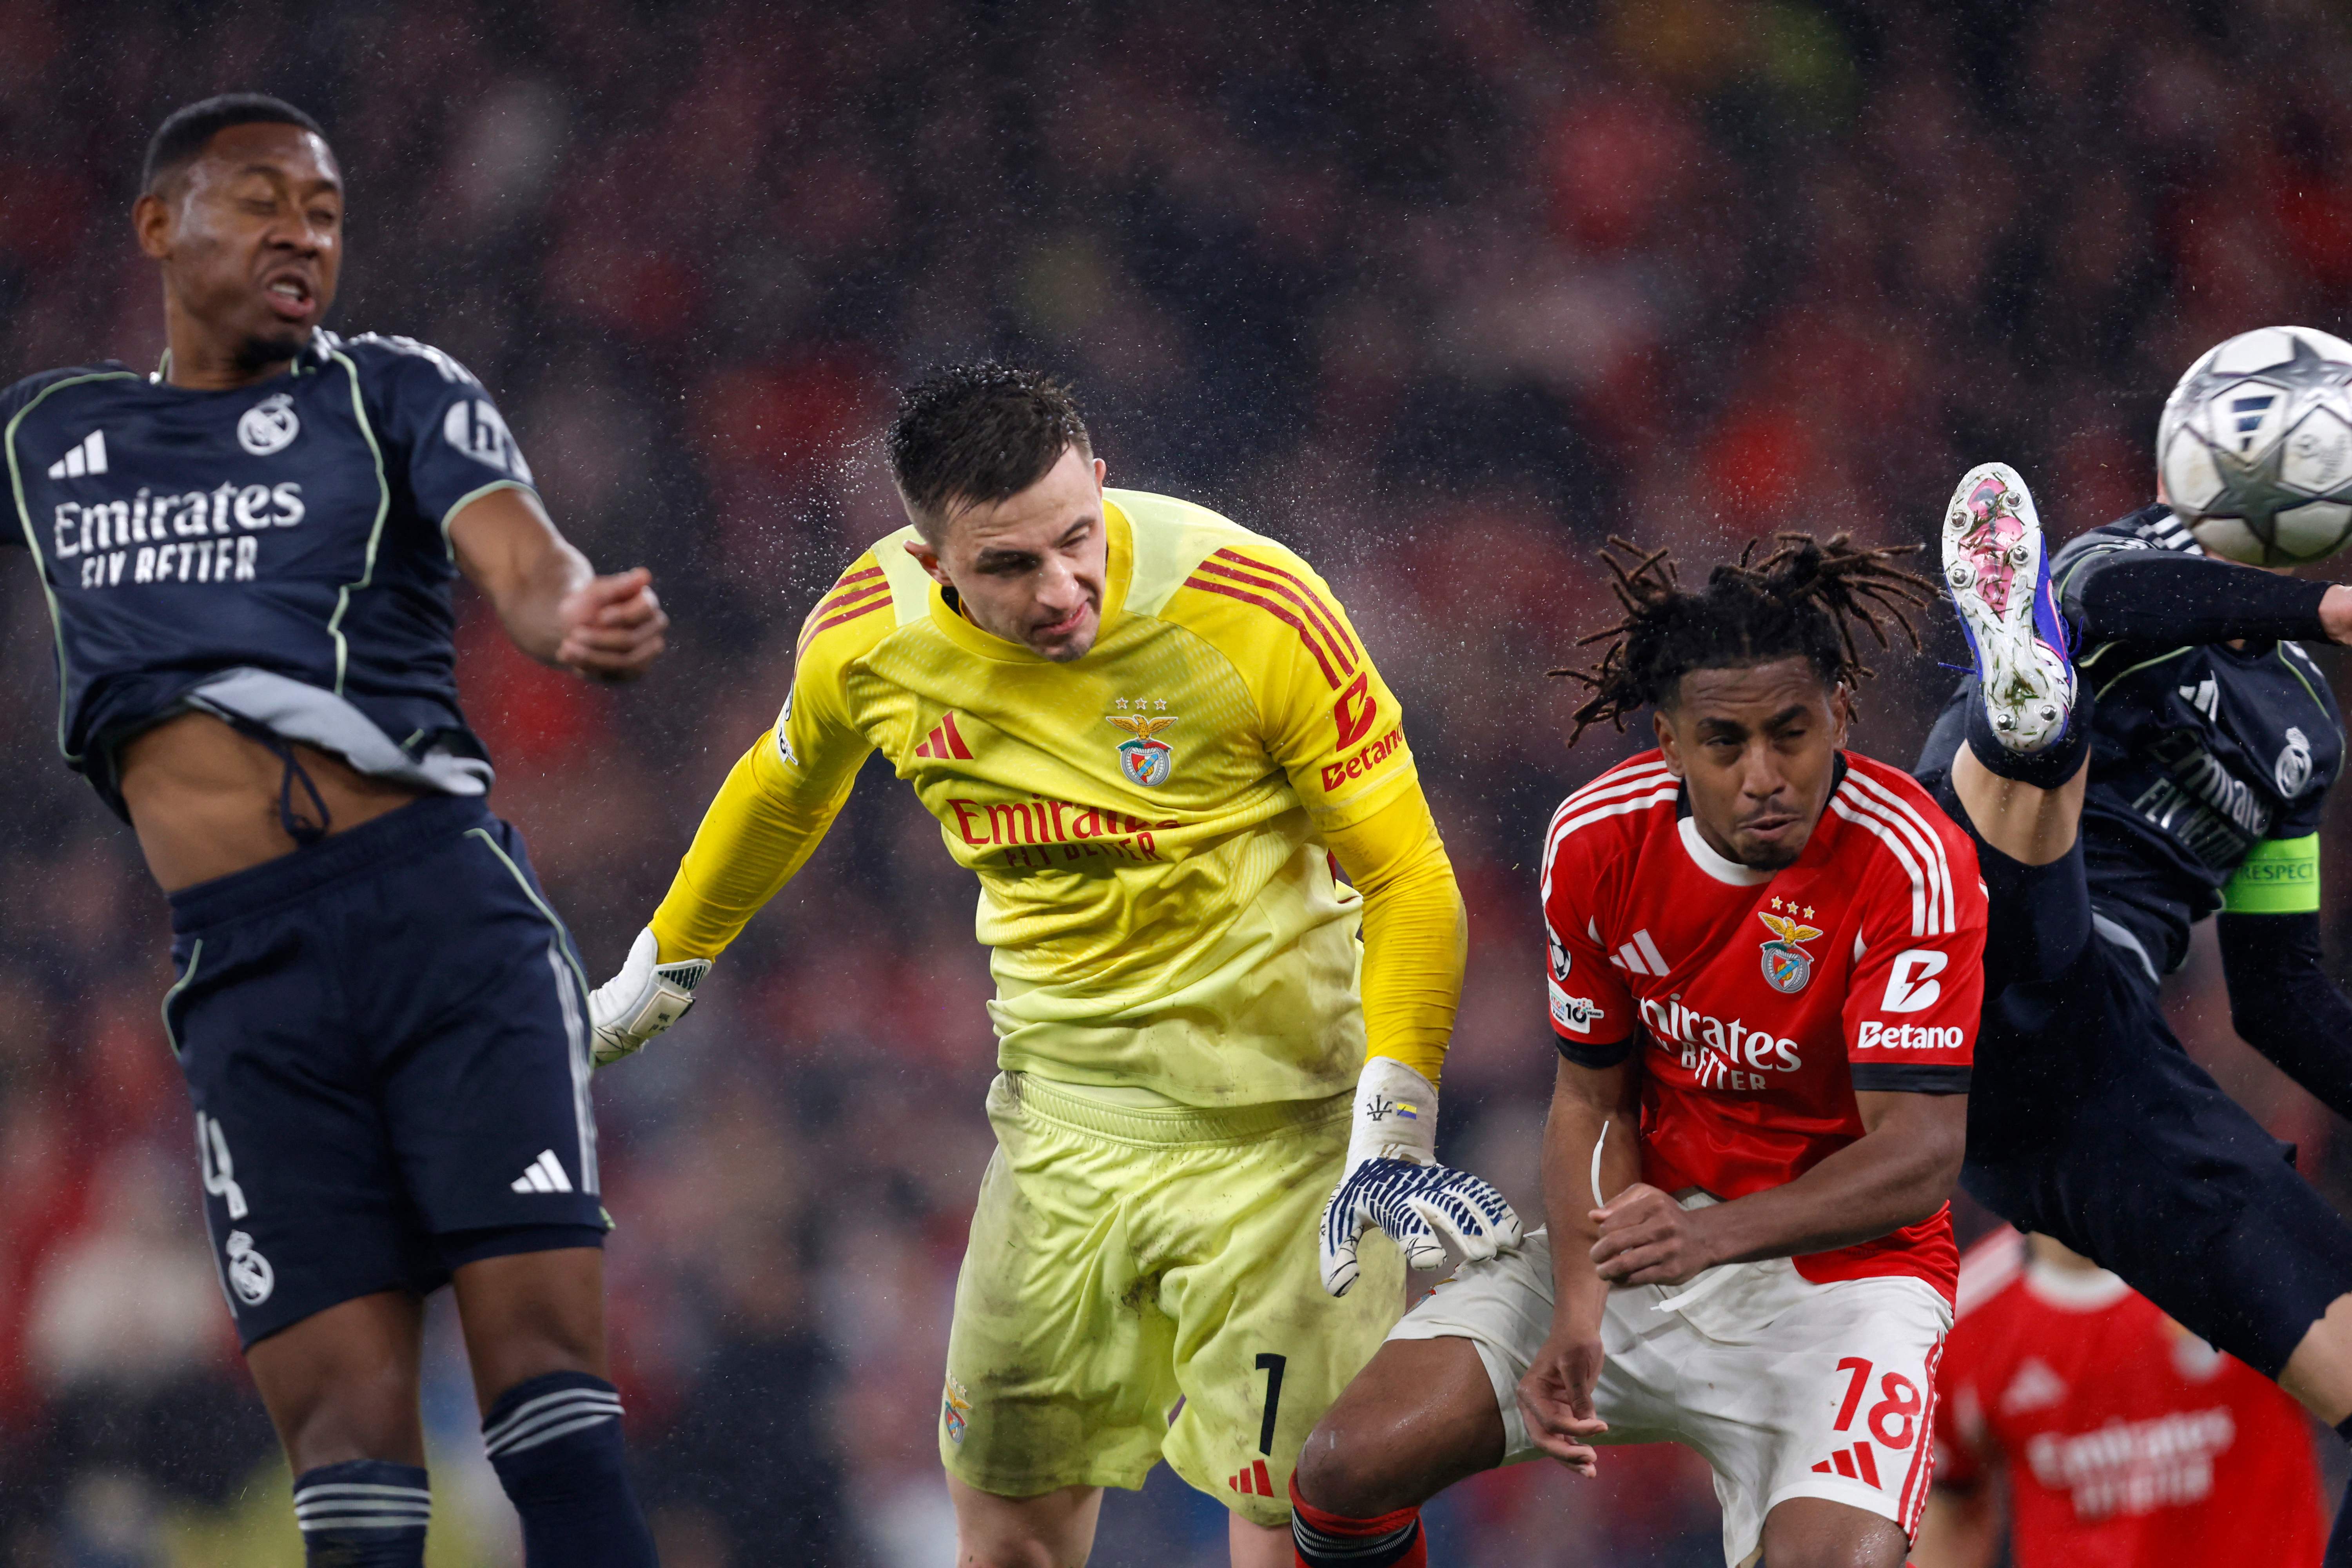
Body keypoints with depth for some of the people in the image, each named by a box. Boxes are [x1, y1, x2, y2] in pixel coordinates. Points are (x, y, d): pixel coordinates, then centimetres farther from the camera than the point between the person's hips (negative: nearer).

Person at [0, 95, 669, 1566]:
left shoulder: (395, 393, 9)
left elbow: (522, 561, -8)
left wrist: (584, 620, -30)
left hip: (441, 908, -2)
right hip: (247, 973, 2)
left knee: (547, 1356, -12)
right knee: (343, 1417, -6)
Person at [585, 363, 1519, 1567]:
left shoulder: (1254, 608, -21)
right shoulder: (864, 640, -9)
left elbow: (1407, 877, -14)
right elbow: (785, 791, 16)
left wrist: (1391, 1137, -23)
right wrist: (661, 972, 28)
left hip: (1273, 1105, -4)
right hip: (1061, 1108, 4)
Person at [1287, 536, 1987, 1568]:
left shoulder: (1911, 863, -21)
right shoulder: (1597, 840, -6)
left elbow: (1920, 1157, -25)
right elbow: (1592, 1100, 3)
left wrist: (1713, 1233, -40)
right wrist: (1578, 1316, -12)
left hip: (1841, 1265, -5)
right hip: (1647, 1243, 5)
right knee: (1350, 1466, -7)